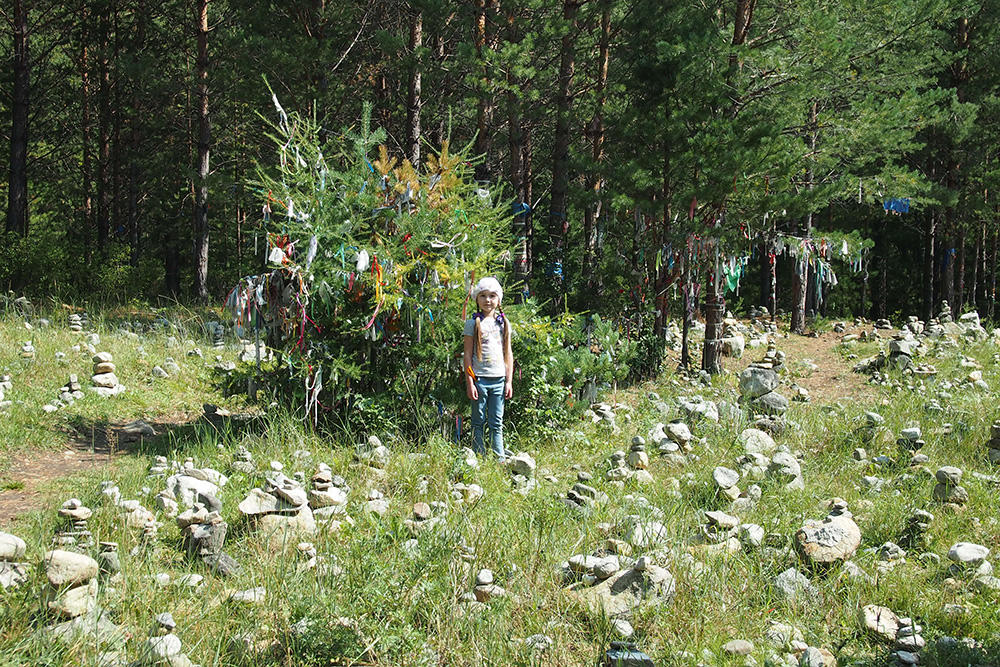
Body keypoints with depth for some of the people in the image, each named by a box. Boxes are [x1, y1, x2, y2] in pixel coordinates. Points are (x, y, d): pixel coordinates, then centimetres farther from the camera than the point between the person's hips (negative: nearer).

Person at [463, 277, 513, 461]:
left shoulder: (503, 323, 10)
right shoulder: (473, 323, 0)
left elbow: (508, 353, 12)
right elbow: (467, 354, -2)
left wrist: (509, 382, 7)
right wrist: (469, 383, -8)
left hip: (499, 379, 3)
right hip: (479, 378, -3)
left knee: (497, 423, 6)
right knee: (479, 422, 3)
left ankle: (500, 459, 9)